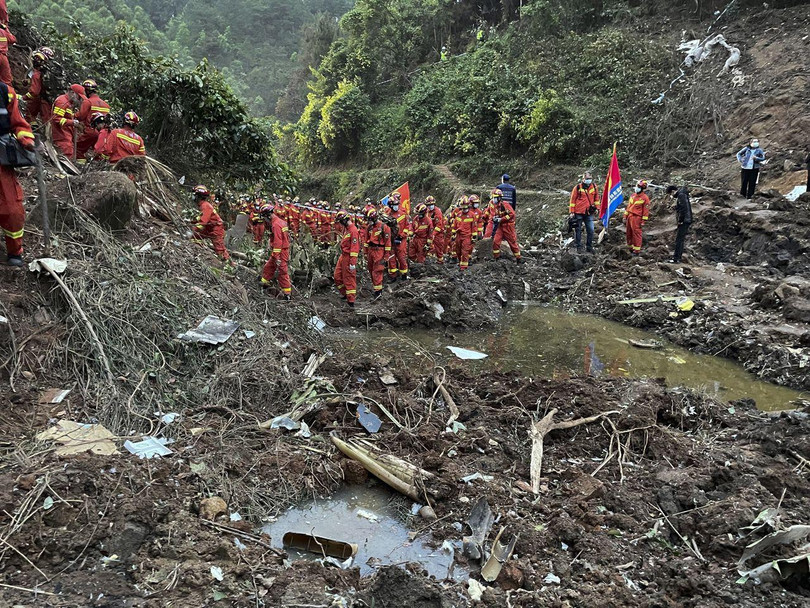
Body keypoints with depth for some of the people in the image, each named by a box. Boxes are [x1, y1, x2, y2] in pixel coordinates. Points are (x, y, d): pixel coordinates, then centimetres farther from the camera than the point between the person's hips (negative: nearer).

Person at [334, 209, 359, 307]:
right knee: (337, 276, 14)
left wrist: (352, 263, -24)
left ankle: (351, 300, 8)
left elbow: (354, 248, -23)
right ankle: (346, 294, 29)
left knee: (349, 279, -1)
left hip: (348, 257, -10)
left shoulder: (353, 230, -20)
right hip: (343, 256, 10)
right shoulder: (346, 229, 10)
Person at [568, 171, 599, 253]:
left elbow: (596, 198, 19)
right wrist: (572, 212, -3)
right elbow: (572, 200, -1)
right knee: (578, 230, 4)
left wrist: (596, 207, 16)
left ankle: (589, 247, 13)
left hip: (589, 213, 3)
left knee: (591, 230, -1)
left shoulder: (594, 187, 5)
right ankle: (579, 247, 15)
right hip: (578, 213, -2)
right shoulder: (577, 187, -4)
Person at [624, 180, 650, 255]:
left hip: (637, 218, -7)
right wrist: (625, 217, 13)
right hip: (629, 217, 7)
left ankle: (637, 250, 2)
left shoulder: (645, 198, -8)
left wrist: (643, 221, -11)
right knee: (629, 233, 10)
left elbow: (646, 211, -8)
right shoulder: (632, 195, 12)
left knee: (636, 233, -4)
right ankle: (631, 248, 22)